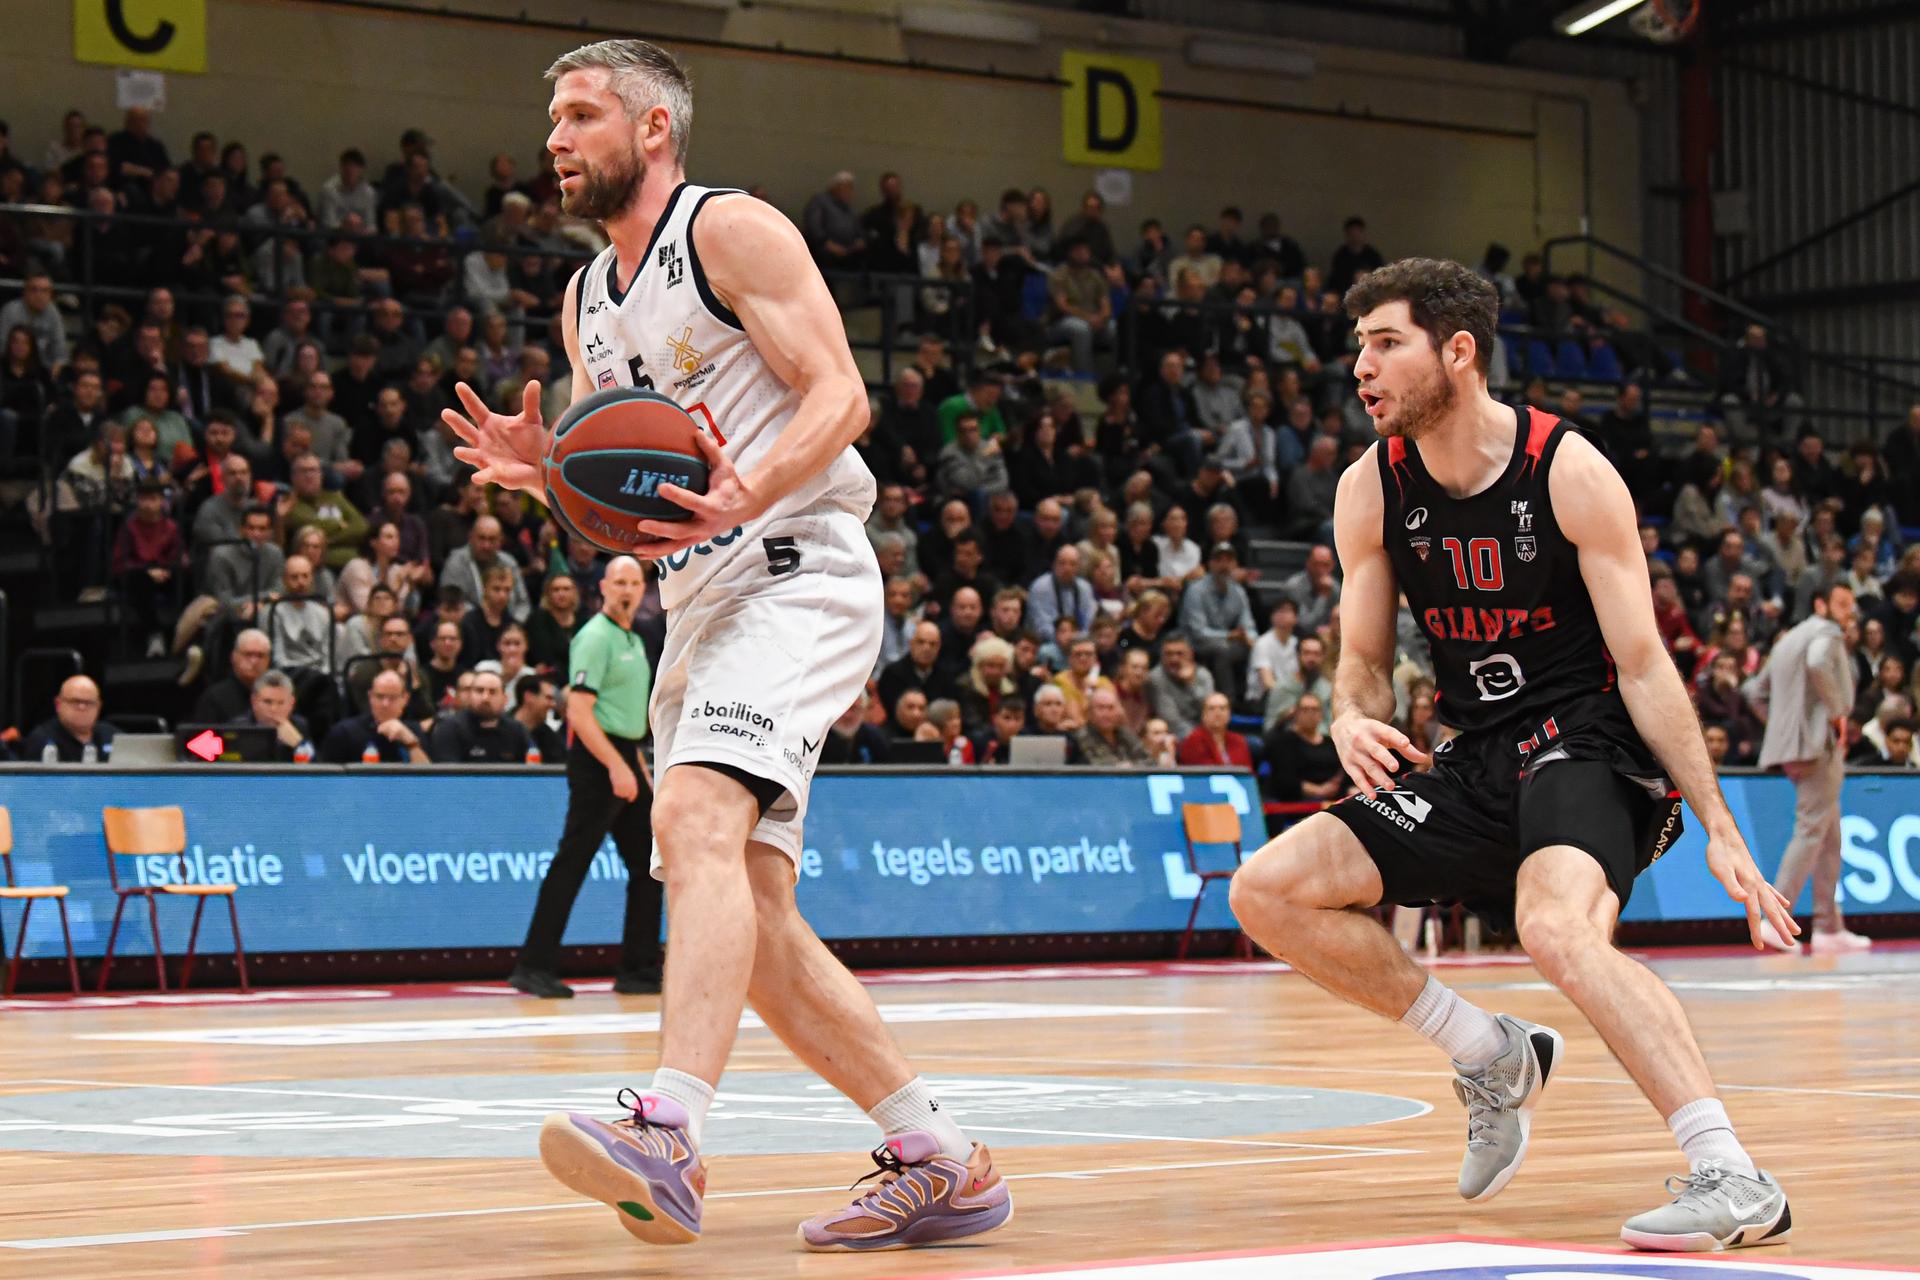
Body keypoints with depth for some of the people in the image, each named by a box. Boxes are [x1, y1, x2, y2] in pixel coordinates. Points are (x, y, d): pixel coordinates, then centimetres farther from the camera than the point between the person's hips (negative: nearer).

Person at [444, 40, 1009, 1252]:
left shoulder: (732, 229, -4)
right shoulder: (586, 301, 20)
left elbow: (840, 397, -12)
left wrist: (742, 498, -29)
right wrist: (541, 471, 0)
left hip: (800, 574, -9)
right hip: (704, 608, 9)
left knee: (698, 818, -30)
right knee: (754, 923, 4)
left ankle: (669, 1134, -44)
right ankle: (941, 1162, 11)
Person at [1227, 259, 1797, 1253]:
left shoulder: (1571, 472, -13)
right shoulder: (1370, 490, 1)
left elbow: (1644, 666, -11)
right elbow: (1364, 663, 11)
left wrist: (1719, 827, -17)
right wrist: (1353, 722, -15)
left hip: (1589, 748, -6)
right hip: (1475, 764, 7)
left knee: (1557, 928, -37)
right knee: (1266, 892, -7)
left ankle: (1733, 1179, -36)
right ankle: (1497, 1058, 5)